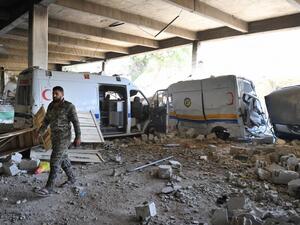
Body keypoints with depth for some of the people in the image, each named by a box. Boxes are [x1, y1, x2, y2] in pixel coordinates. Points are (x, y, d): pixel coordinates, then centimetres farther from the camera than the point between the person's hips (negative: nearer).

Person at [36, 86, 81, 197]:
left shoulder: (69, 106, -12)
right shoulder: (51, 106, 9)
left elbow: (76, 122, -11)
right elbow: (46, 120, 14)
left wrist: (78, 137, -14)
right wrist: (40, 132, 1)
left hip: (64, 137, -8)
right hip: (54, 136, 8)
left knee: (55, 160, -11)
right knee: (63, 158, 16)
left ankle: (49, 188, -8)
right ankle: (72, 178, 32)